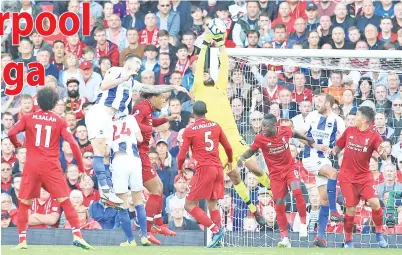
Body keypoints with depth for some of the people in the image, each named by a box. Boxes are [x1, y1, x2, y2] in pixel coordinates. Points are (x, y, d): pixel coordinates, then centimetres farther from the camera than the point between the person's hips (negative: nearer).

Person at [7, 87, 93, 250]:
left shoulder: (28, 118, 5)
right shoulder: (59, 121, 5)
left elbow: (11, 133, -6)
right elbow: (72, 143, -3)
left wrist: (17, 144, 16)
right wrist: (81, 166, 3)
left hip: (32, 166, 0)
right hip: (51, 167, 0)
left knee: (24, 203, 11)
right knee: (65, 201, 1)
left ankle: (22, 240, 6)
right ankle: (77, 236, -11)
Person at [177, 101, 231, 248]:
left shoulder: (189, 131, -3)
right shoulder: (215, 126, 10)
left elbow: (182, 155, -3)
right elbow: (228, 147, 15)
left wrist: (180, 168, 17)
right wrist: (230, 161, 35)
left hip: (204, 169, -6)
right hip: (218, 168, 6)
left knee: (189, 205, -1)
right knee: (213, 204, 13)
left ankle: (216, 230, -15)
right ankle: (217, 240, 4)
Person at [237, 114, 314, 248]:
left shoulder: (285, 131, -11)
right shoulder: (260, 138, -14)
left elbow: (294, 134, 12)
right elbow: (251, 151, -1)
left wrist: (307, 139, 29)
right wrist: (242, 157, -22)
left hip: (289, 168, 0)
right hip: (276, 174, 0)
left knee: (296, 191, -28)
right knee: (279, 205, -2)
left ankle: (303, 224, -12)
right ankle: (285, 239, 8)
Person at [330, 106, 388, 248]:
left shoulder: (374, 136, -7)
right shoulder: (349, 131, 2)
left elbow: (384, 157, -13)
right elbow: (339, 146, 16)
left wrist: (383, 153, -35)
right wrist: (333, 151, -4)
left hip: (364, 176, -1)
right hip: (347, 177, 1)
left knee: (375, 203, -17)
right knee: (351, 209, -3)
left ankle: (379, 233, 6)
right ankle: (348, 241, 14)